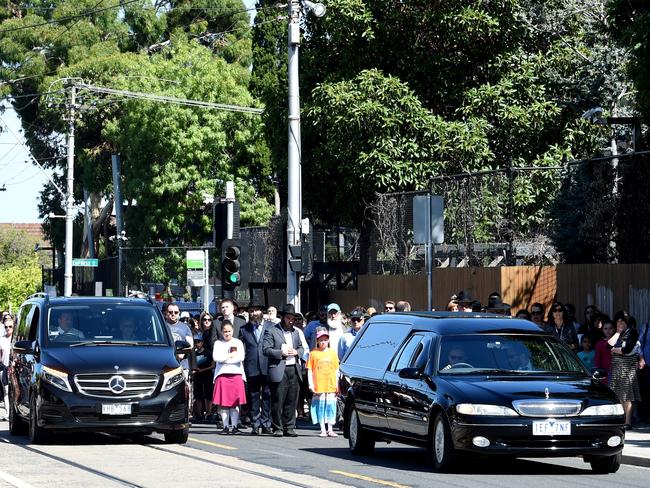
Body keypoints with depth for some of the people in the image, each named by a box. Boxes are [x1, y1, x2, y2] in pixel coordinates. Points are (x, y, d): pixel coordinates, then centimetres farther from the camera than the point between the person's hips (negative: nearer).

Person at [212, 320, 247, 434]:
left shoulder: (238, 342, 10)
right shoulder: (218, 343, 8)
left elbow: (241, 357, -3)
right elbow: (216, 357, -6)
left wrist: (225, 359, -5)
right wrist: (231, 355, -5)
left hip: (236, 374, 0)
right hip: (222, 374, 0)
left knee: (235, 403, -1)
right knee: (223, 403, -1)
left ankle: (234, 427, 1)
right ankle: (225, 427, 3)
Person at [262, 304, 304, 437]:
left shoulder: (295, 332, 20)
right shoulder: (271, 331, 1)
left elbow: (301, 348, 25)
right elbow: (266, 350, -6)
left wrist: (297, 352, 3)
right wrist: (281, 353, -14)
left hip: (294, 370, 5)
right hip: (279, 370, -5)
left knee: (292, 401, 4)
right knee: (278, 402, -4)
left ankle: (289, 427, 10)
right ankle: (277, 428, 3)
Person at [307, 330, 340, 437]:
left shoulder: (332, 353, 8)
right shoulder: (314, 353, 2)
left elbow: (336, 370, 11)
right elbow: (309, 370, 2)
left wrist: (337, 384, 6)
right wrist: (311, 383, -5)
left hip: (331, 385, 2)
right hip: (318, 385, -2)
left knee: (331, 407, 3)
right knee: (320, 407, 2)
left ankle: (330, 429, 9)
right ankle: (323, 430, 8)